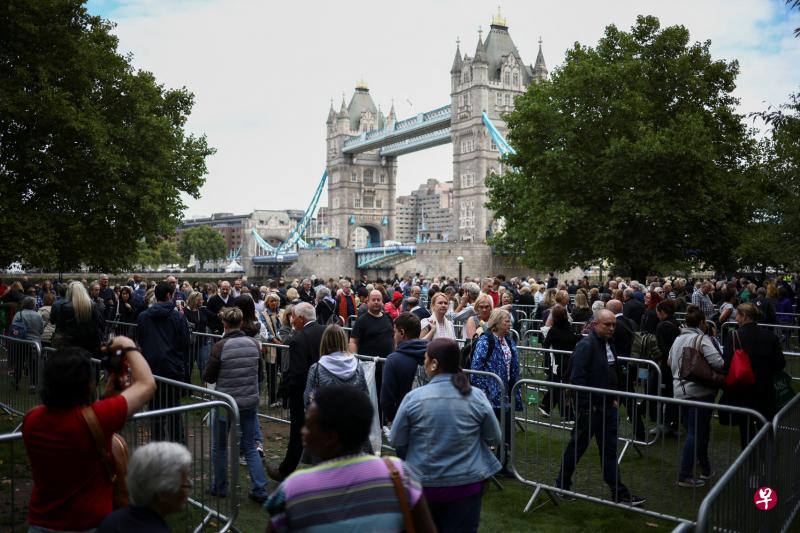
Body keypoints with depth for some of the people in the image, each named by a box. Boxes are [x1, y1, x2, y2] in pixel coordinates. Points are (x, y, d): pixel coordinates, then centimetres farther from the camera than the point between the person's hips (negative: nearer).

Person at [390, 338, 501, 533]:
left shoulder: (413, 398, -14)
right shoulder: (477, 397, -11)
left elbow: (396, 442, -3)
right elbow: (495, 439, 1)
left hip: (423, 483, 0)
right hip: (467, 483, 0)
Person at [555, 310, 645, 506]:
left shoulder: (609, 343, 10)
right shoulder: (586, 345, -18)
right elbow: (577, 378, -22)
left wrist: (614, 398, 14)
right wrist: (587, 406, -20)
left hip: (608, 407, 8)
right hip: (590, 408, -8)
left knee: (610, 450, 12)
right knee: (577, 446, 5)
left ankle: (618, 492, 20)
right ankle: (562, 484, 19)